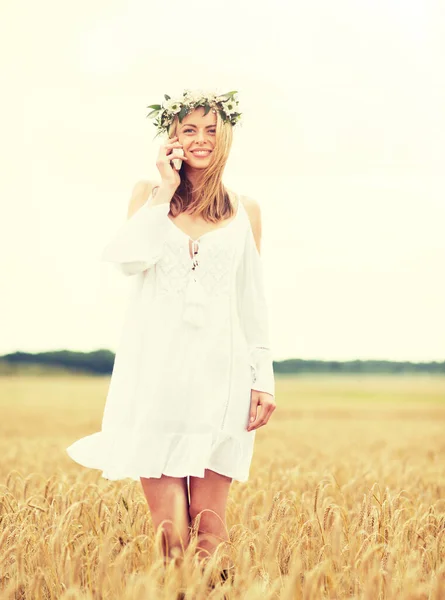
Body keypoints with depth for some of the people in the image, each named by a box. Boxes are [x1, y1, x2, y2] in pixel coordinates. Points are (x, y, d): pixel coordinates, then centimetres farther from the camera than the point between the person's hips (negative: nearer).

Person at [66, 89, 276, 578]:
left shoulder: (245, 211, 11)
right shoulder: (149, 193, 10)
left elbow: (253, 302, 11)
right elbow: (129, 261, -7)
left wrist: (263, 380, 5)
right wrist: (165, 192, -4)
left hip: (218, 373, 1)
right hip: (155, 372, 0)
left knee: (208, 518, -1)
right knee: (168, 523, -6)